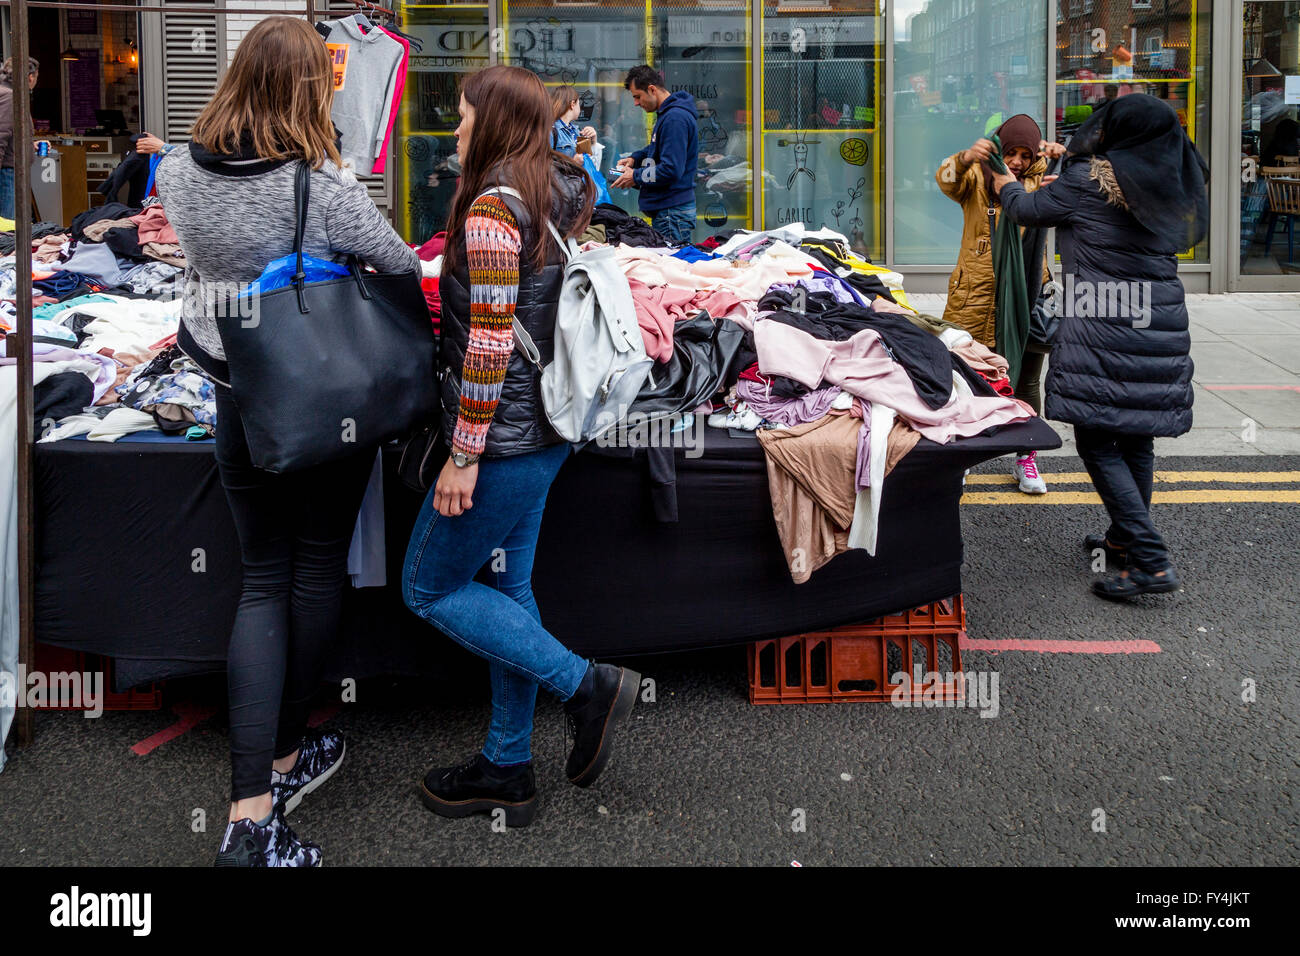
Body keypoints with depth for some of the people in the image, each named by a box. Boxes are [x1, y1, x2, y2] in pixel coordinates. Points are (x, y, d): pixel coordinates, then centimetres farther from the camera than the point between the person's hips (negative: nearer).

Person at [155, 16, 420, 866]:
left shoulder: (180, 172, -6)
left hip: (239, 395, 4)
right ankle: (288, 755, 30)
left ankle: (251, 810, 1)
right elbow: (402, 265, -7)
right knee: (318, 568, 15)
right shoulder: (324, 185, -21)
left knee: (264, 580, 9)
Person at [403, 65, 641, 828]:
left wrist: (464, 455, -19)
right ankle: (508, 770, 23)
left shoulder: (491, 206, -18)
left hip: (504, 435, -9)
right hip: (546, 429, 9)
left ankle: (585, 684, 1)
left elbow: (490, 341, -23)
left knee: (430, 587, 4)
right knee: (506, 586, 15)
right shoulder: (558, 199, 10)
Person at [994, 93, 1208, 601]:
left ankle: (1151, 560, -13)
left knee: (1098, 441, -4)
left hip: (1103, 329, -7)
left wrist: (1006, 183, 29)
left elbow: (1027, 209, 5)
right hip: (1160, 325, 7)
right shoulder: (1170, 183, 9)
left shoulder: (1087, 181, -8)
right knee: (1137, 438, 16)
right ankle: (1124, 540, 29)